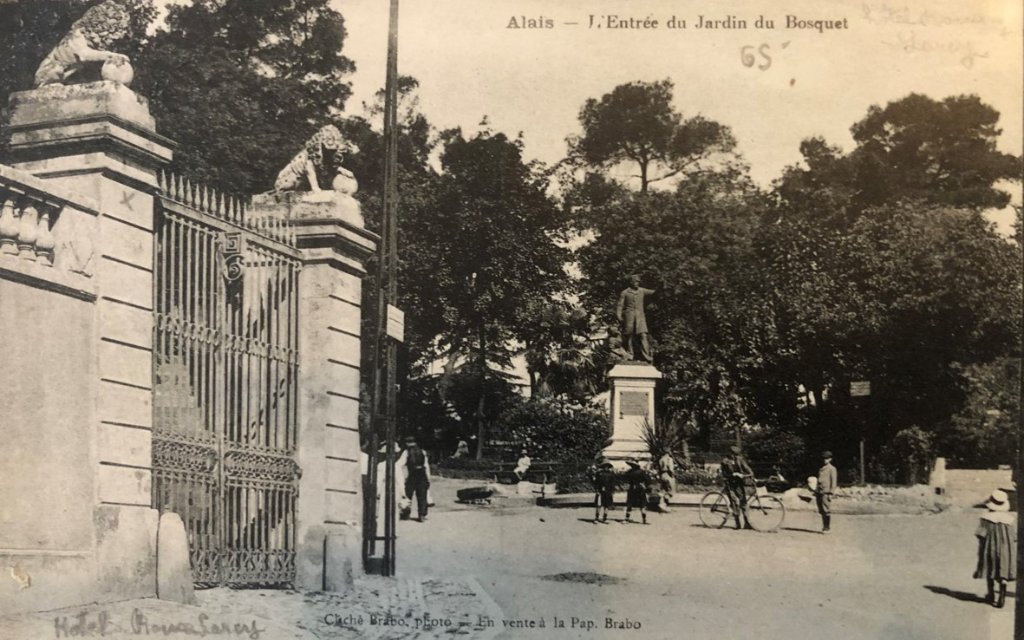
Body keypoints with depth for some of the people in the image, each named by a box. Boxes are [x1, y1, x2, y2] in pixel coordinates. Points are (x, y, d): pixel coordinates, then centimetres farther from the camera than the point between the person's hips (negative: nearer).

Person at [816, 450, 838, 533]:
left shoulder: (832, 469, -2)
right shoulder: (821, 469, 20)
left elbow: (834, 482, -7)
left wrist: (831, 493, -13)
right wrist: (816, 492, 18)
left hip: (826, 492, -7)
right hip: (819, 492, 7)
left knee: (826, 511, -8)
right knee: (822, 511, 7)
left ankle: (828, 528, -3)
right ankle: (824, 527, 13)